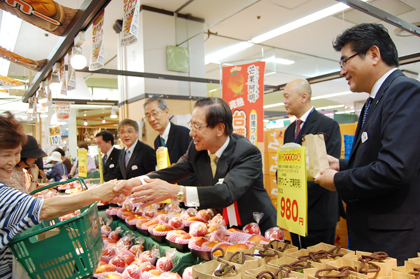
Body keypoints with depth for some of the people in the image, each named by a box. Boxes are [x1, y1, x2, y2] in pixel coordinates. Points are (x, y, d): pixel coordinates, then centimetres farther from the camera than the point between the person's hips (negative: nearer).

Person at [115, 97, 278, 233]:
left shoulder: (248, 153, -25)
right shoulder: (197, 149, -5)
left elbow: (227, 192, -38)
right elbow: (171, 172, -4)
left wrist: (175, 192, -46)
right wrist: (133, 183, -21)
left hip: (256, 229, -5)